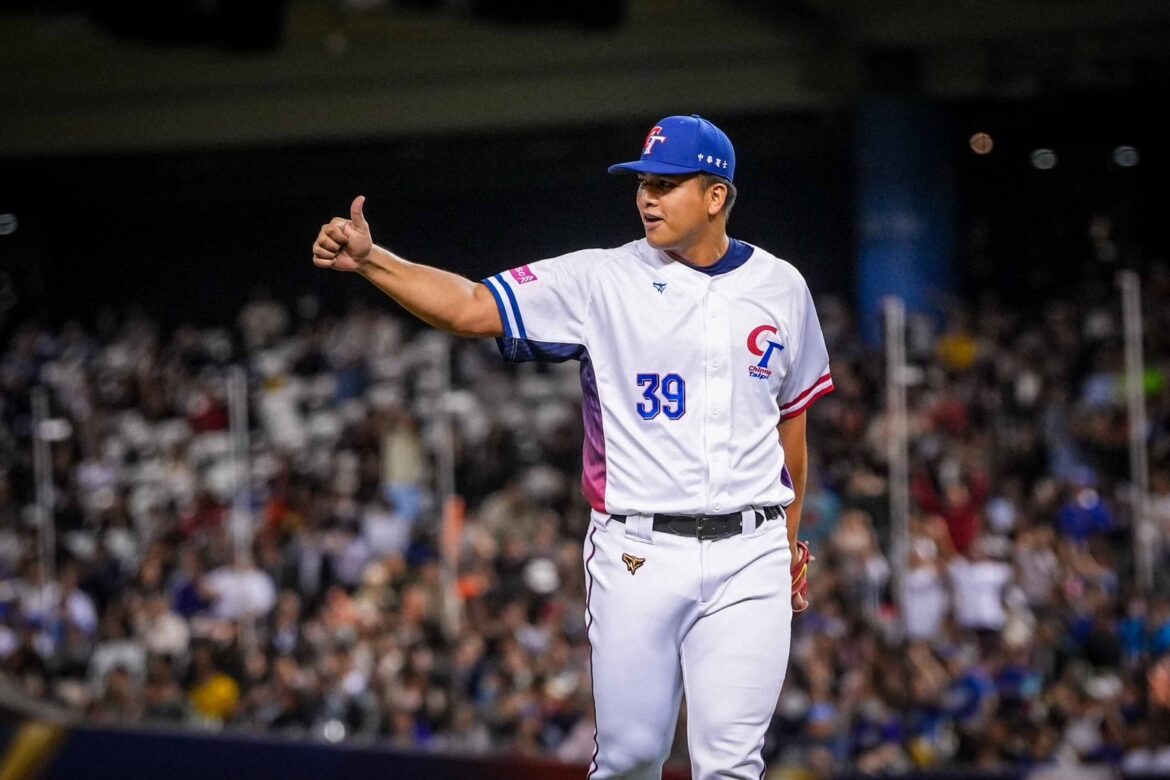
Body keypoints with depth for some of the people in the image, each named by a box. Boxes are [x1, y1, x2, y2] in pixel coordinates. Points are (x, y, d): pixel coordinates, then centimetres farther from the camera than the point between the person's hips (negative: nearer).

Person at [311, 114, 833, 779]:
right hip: (638, 555, -1)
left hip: (747, 556, 1)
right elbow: (469, 308, -11)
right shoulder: (603, 281, -2)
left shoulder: (780, 288, 7)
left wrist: (790, 542, 20)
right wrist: (369, 259, -25)